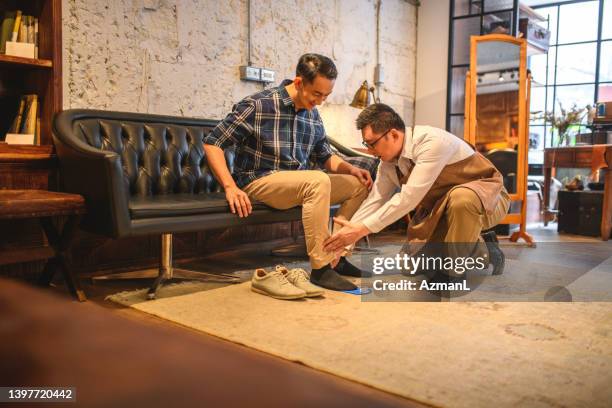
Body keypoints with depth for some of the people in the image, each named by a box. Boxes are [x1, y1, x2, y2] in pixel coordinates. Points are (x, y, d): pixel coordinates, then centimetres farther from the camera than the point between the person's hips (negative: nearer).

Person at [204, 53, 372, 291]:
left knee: (358, 185, 2)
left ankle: (336, 256, 3)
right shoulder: (257, 105, -13)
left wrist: (350, 169, -3)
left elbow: (325, 157, 18)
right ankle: (321, 268, -26)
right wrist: (230, 187, -25)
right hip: (260, 182, -7)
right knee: (319, 181, -32)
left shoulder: (313, 116, 6)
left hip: (300, 185, 7)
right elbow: (212, 143, -13)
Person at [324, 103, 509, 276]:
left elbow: (409, 197, -35)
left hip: (487, 198, -7)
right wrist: (344, 241, -7)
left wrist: (362, 229, -33)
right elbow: (374, 201, -1)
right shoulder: (387, 164, -7)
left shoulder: (432, 142, -31)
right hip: (441, 210, 7)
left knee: (460, 197, -42)